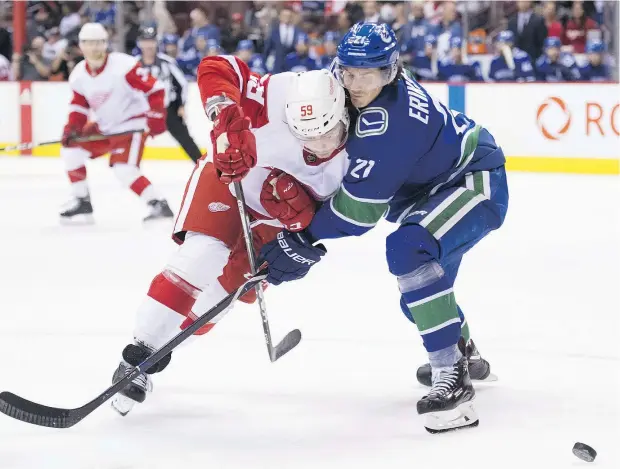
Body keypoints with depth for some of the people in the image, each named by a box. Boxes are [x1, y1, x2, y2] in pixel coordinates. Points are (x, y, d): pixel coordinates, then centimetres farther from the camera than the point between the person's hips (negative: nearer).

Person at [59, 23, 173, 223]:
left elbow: (155, 89, -20)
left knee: (124, 169, -25)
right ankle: (81, 202, 14)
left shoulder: (123, 65, -23)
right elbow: (79, 105, 10)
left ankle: (158, 204, -17)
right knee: (71, 150, 2)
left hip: (131, 125, -7)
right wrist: (72, 128, -6)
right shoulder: (78, 75, -3)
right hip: (104, 127, 8)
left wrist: (156, 116, -26)